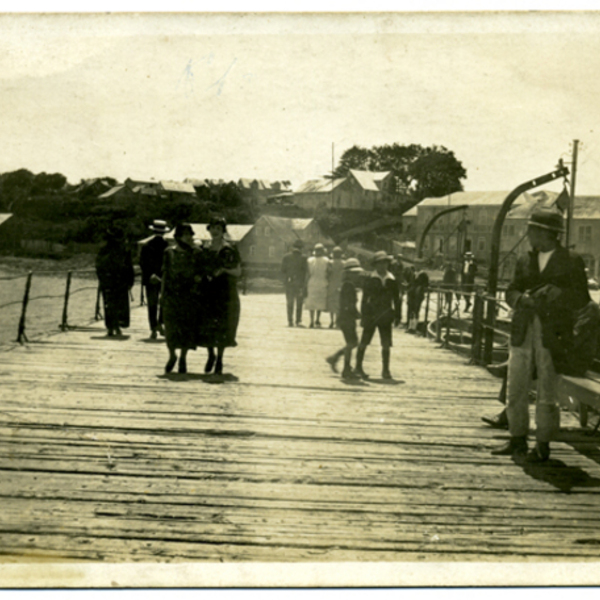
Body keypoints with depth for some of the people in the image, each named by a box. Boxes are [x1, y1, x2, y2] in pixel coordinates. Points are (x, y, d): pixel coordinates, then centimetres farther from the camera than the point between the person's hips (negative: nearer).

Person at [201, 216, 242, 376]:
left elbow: (238, 272, 0)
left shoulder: (230, 250, 0)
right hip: (207, 291, 3)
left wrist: (224, 270, -16)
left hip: (225, 293, -3)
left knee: (222, 326, -1)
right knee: (206, 326, 1)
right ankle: (211, 355, 23)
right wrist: (205, 274, -3)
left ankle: (219, 360, 11)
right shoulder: (205, 249, 10)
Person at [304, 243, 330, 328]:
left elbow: (307, 274, -1)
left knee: (311, 302, 6)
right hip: (322, 283, 0)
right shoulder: (326, 260, -1)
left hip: (311, 283, 1)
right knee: (320, 302, 12)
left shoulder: (309, 260, 0)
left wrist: (306, 285, 3)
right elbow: (327, 273, -2)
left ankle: (312, 321, 1)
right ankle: (318, 319, 4)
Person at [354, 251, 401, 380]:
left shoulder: (392, 281, 6)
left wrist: (397, 316, 6)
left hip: (385, 316, 2)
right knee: (364, 342, 4)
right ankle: (358, 367, 16)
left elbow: (396, 299, 10)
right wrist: (364, 315, -8)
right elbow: (365, 298, -2)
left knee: (386, 344, -1)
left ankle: (385, 370, 7)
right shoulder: (370, 279, -2)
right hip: (371, 314, -2)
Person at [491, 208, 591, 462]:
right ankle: (518, 439, 20)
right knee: (515, 388, 7)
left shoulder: (571, 262, 0)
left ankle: (543, 445, 9)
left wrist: (556, 296, -18)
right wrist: (522, 299, -8)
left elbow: (581, 299, -3)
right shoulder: (524, 262, 14)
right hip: (522, 332, 5)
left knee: (547, 391, 0)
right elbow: (511, 291, 13)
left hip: (552, 335, -5)